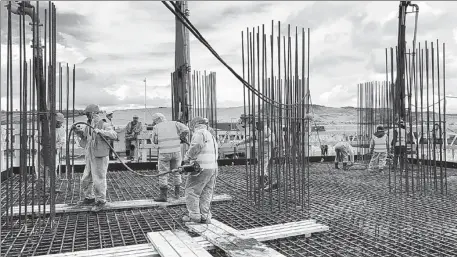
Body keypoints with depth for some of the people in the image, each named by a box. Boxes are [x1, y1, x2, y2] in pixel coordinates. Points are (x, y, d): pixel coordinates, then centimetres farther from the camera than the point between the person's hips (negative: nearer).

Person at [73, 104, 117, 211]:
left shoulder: (104, 125, -12)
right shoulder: (89, 126, 13)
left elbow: (114, 135, -27)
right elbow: (85, 136, 30)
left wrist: (100, 131, -35)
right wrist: (79, 132, 10)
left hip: (100, 157, -8)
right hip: (90, 157, 9)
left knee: (98, 180, -3)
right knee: (86, 179, 17)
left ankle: (101, 201, 12)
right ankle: (89, 198, 35)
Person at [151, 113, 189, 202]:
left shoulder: (156, 127, 4)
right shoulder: (174, 123, 8)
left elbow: (155, 141, 9)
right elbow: (186, 130, -4)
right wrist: (180, 138, 11)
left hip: (164, 153, -3)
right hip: (176, 151, 3)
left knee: (163, 174, 6)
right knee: (176, 172, 15)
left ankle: (163, 195, 6)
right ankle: (177, 193, 22)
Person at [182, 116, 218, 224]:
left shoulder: (199, 133, -4)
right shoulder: (211, 136, 24)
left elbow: (196, 147, -23)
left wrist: (187, 157, -9)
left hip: (202, 168, -9)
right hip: (213, 168, 9)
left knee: (191, 191, 0)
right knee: (206, 193, 11)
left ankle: (194, 215, 1)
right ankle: (205, 216, 11)